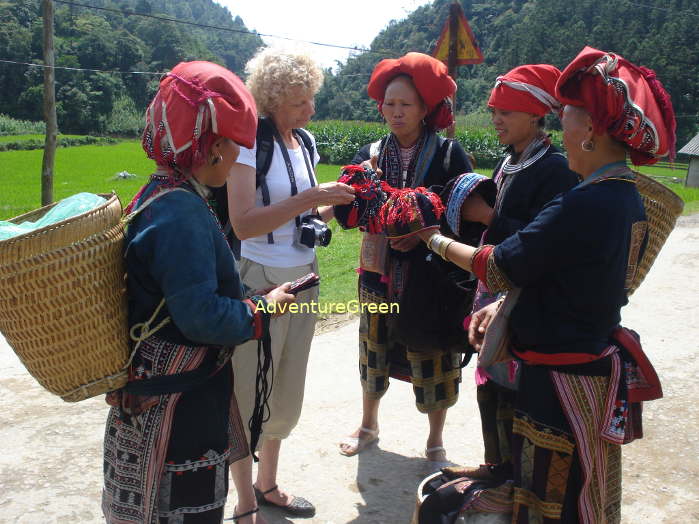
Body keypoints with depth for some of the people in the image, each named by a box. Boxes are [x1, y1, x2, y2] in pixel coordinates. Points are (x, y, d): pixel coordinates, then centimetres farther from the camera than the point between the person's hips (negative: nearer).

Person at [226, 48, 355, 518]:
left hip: (304, 278, 7)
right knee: (251, 395, 4)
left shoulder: (306, 141, 8)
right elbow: (243, 223, -22)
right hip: (261, 282, -7)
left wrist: (334, 203, 0)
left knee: (288, 390, 17)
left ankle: (269, 485, 36)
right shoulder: (250, 140, -13)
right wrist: (310, 198, -24)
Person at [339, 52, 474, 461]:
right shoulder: (371, 154, 2)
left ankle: (436, 440, 29)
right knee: (374, 350, 16)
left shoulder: (449, 154, -6)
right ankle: (369, 425, 39)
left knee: (433, 358, 6)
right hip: (379, 273, 3)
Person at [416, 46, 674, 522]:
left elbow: (499, 267, -18)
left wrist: (436, 240, -2)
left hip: (561, 379, -9)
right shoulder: (628, 199, 3)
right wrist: (504, 305, 3)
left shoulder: (584, 205, -27)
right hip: (598, 366, 9)